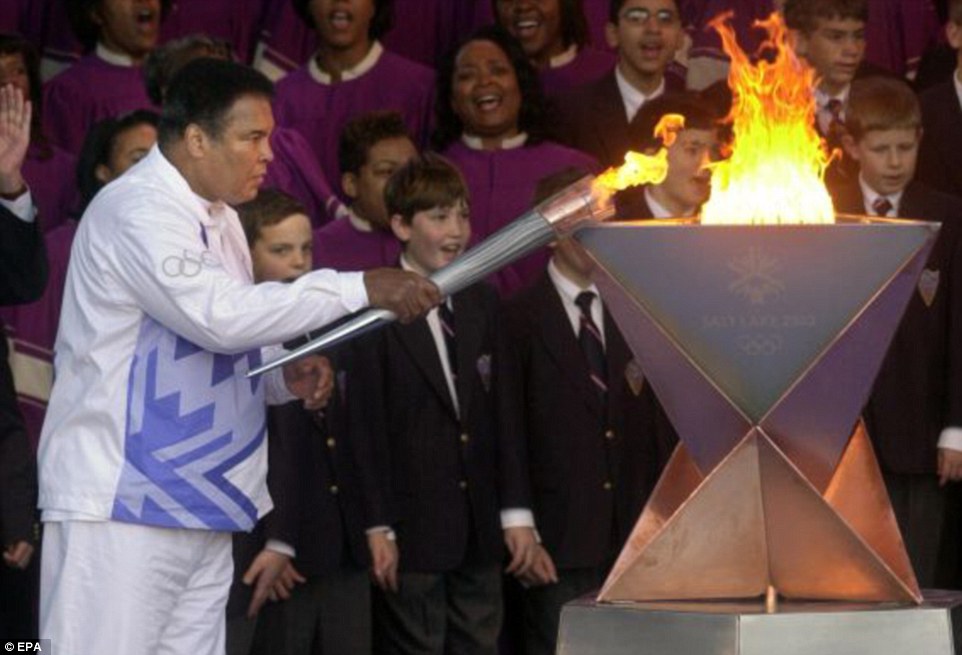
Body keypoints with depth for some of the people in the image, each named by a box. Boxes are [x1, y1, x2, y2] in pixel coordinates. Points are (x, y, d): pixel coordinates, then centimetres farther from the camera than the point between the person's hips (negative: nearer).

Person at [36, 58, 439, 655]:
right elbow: (220, 315, -25)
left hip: (201, 507, 9)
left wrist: (287, 376, 1)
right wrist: (361, 288, -22)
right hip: (123, 502, -9)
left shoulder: (218, 218, 16)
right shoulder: (136, 210, -14)